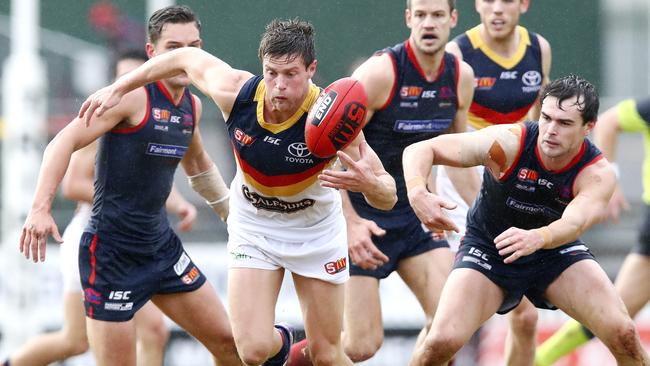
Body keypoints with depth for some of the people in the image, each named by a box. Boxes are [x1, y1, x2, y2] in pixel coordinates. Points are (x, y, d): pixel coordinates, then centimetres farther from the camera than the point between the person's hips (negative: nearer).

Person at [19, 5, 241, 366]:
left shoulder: (192, 105, 9)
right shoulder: (134, 95, -14)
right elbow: (64, 142, -20)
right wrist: (40, 208, -31)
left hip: (162, 245, 8)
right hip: (110, 252, -8)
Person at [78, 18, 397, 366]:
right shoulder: (236, 93, -26)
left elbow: (388, 198, -25)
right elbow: (186, 57, -4)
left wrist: (369, 183, -49)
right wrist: (118, 89, 3)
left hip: (316, 231, -1)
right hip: (254, 228, 1)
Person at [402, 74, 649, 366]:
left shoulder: (598, 174, -24)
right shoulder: (507, 143, -27)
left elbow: (574, 222, -44)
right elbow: (421, 150, -27)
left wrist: (537, 238, -67)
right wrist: (417, 193, -49)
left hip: (557, 251, 1)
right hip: (487, 250, -1)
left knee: (623, 333, -19)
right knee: (442, 342, -23)